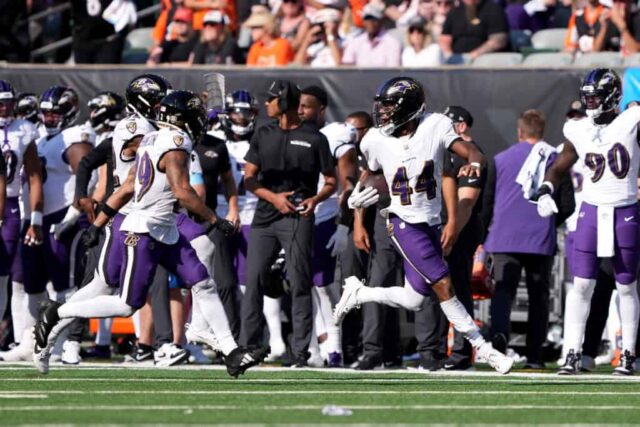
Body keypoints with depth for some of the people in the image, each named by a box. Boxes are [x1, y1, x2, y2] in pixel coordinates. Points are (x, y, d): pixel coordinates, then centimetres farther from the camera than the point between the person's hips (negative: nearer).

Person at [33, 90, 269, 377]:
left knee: (203, 286, 2)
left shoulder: (152, 142, 12)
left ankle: (231, 353, 1)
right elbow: (182, 192, -24)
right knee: (127, 305, -5)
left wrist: (98, 224, 18)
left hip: (166, 234, 10)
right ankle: (55, 314, 8)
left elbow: (127, 188, 15)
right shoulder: (175, 146, -16)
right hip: (142, 233, -10)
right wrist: (215, 220, -15)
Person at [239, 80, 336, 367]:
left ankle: (300, 350, -2)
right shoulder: (263, 136, 13)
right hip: (265, 215, 4)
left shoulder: (314, 139, 1)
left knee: (299, 284, -5)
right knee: (253, 281, 0)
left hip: (298, 217, -4)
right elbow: (249, 179, 9)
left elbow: (331, 181, 5)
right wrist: (273, 197, -8)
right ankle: (247, 346, 6)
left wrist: (316, 199, -15)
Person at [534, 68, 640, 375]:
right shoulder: (578, 131, 3)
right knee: (582, 285, -2)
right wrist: (545, 192, -3)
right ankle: (572, 353, 2)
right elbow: (559, 167, 13)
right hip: (592, 212, 2)